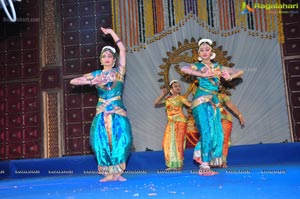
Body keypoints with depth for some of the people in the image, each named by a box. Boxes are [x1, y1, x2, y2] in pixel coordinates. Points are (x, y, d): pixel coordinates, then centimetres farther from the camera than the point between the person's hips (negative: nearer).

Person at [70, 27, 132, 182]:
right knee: (102, 142, -5)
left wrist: (111, 32, 5)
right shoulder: (96, 74, 9)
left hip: (118, 112, -1)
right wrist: (91, 82, -7)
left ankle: (117, 173, -2)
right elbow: (73, 81, 7)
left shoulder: (119, 71, 6)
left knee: (120, 140, -11)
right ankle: (109, 173, 2)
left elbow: (123, 49, 1)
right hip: (102, 113, 2)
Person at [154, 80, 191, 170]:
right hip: (171, 123, 5)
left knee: (178, 142, -7)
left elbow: (190, 104, -10)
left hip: (180, 122, -5)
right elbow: (155, 103, 16)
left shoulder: (180, 98, 2)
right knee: (168, 142, 0)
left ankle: (179, 165, 0)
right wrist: (163, 95, 10)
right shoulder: (167, 99, 14)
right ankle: (172, 165, 8)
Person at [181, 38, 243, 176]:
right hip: (201, 100, -6)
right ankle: (204, 165, -12)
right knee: (207, 131, -14)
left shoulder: (218, 67, 17)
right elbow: (183, 69, -17)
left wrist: (230, 76, 0)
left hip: (214, 101, 6)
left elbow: (240, 72, 21)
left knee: (216, 132, 3)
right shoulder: (198, 66, 5)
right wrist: (202, 74, -17)